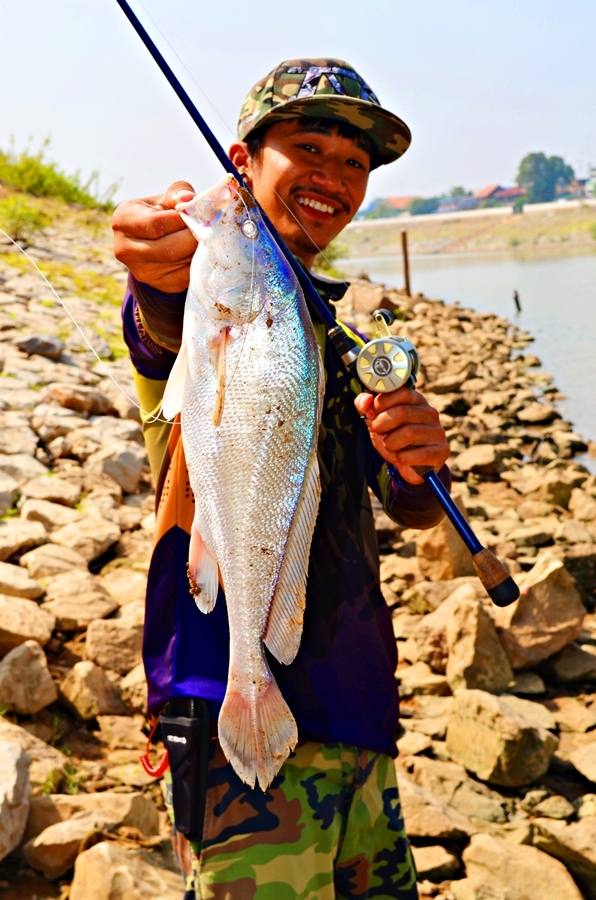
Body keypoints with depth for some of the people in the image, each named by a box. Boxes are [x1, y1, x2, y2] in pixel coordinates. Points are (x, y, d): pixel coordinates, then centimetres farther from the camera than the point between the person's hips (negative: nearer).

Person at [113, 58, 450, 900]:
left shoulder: (325, 325, 17)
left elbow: (414, 512, 12)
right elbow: (168, 330, -31)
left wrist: (416, 462, -12)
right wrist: (167, 283, -55)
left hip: (354, 711, 8)